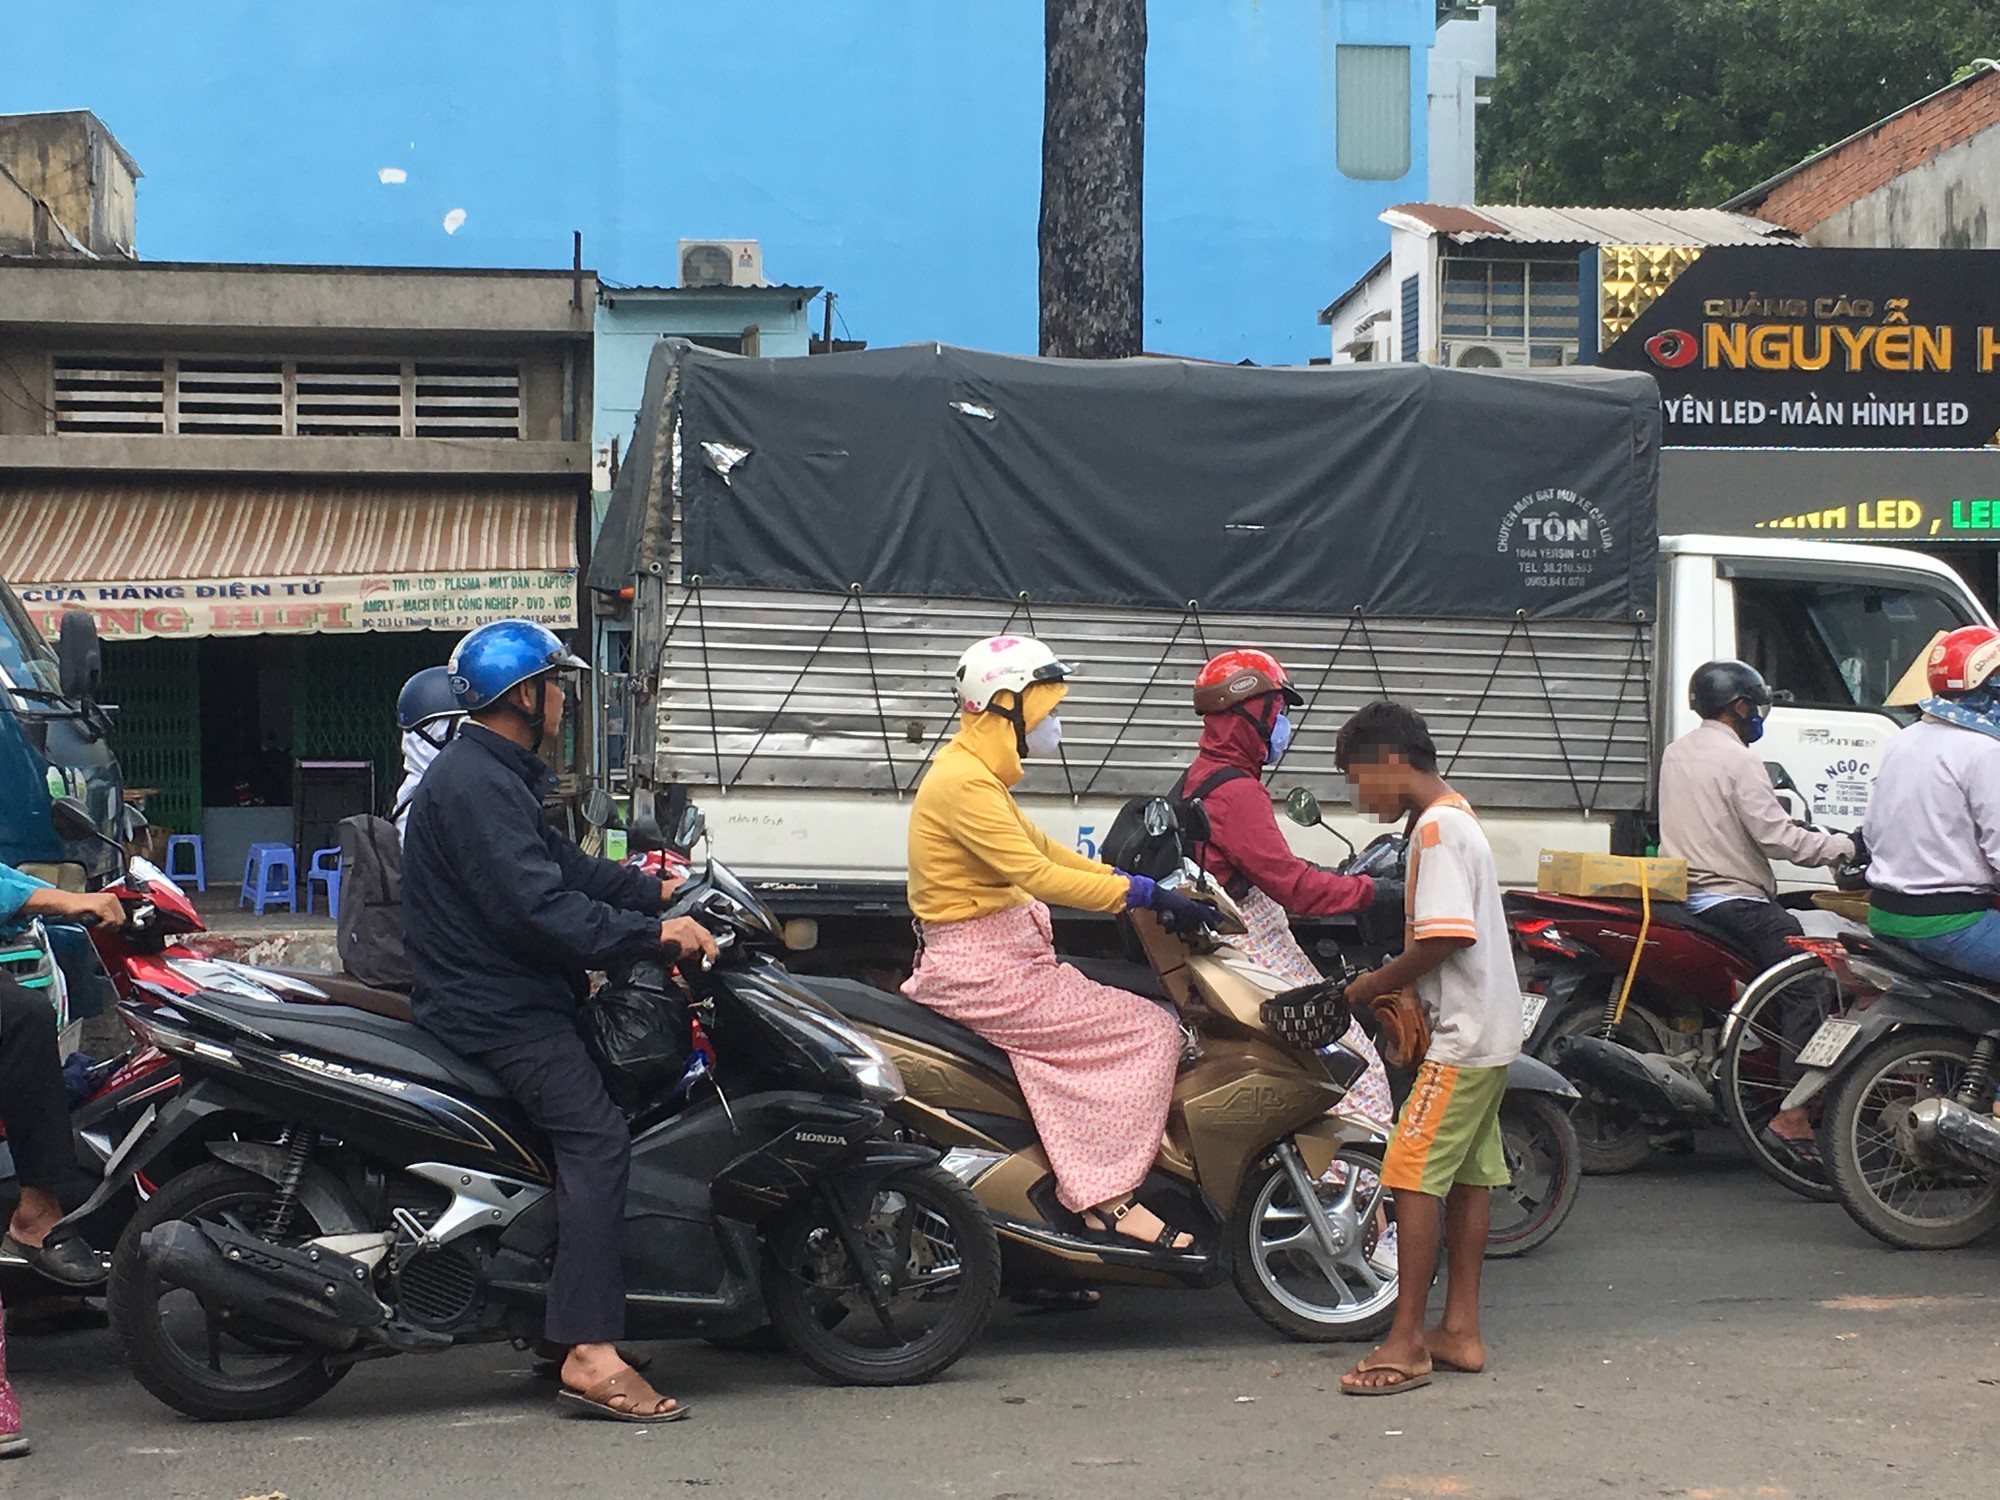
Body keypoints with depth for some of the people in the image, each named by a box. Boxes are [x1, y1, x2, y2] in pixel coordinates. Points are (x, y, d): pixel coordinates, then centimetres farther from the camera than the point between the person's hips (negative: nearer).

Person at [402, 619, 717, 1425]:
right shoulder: (475, 784, -18)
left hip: (502, 992, 11)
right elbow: (538, 906, -27)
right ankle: (590, 1352, -29)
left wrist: (657, 891, 12)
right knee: (597, 1136, -23)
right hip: (494, 1009, -11)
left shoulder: (495, 775, 18)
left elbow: (566, 866, 21)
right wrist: (654, 933, -23)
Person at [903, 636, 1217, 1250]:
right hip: (982, 973, -10)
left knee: (1139, 1025, 9)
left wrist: (1139, 883, 10)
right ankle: (1105, 1197, -11)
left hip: (996, 956, 10)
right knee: (1152, 1032, -10)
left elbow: (1040, 848, 19)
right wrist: (1143, 894, -24)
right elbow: (1038, 875, -25)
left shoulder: (975, 773, 15)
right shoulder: (965, 783, -18)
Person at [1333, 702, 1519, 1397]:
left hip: (1461, 1038, -11)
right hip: (1491, 1033, 11)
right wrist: (1390, 989, 9)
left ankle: (1406, 1342, -7)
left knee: (1412, 1174, -9)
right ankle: (1460, 1329, 18)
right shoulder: (1457, 820, 16)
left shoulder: (1436, 828, -16)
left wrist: (1371, 987, -13)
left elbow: (1443, 937, -24)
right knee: (1469, 1175, 12)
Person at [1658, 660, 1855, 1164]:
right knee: (1802, 991, -15)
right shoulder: (1736, 760, -13)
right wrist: (1845, 846, -9)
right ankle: (1792, 1120, -24)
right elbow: (1777, 837, -18)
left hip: (1684, 894, 10)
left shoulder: (1676, 753, 15)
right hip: (1735, 901, -10)